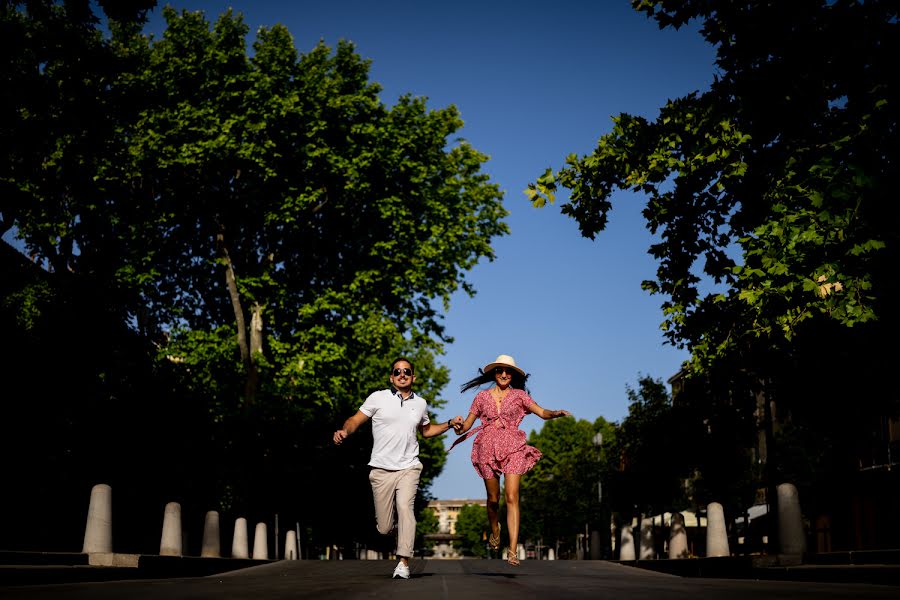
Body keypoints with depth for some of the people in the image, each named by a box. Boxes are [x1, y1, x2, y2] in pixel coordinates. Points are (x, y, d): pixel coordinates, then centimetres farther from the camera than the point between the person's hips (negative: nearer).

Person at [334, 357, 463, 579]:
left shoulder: (420, 403, 12)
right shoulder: (378, 398, 2)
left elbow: (426, 430, 29)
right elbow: (356, 420, 1)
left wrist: (450, 424, 15)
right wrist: (344, 431, -20)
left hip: (408, 468, 1)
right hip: (381, 469, -1)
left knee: (405, 506, -26)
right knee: (384, 529, 0)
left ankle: (403, 563, -23)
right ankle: (390, 523, 37)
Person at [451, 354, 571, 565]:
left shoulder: (519, 395, 10)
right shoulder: (482, 396, 12)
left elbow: (542, 412, 1)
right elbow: (467, 424, 11)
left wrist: (556, 413, -20)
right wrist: (458, 427, -11)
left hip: (513, 449, -1)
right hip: (488, 449, 1)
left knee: (512, 497, -13)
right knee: (493, 498, 7)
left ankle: (512, 551, -16)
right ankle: (495, 531, 39)